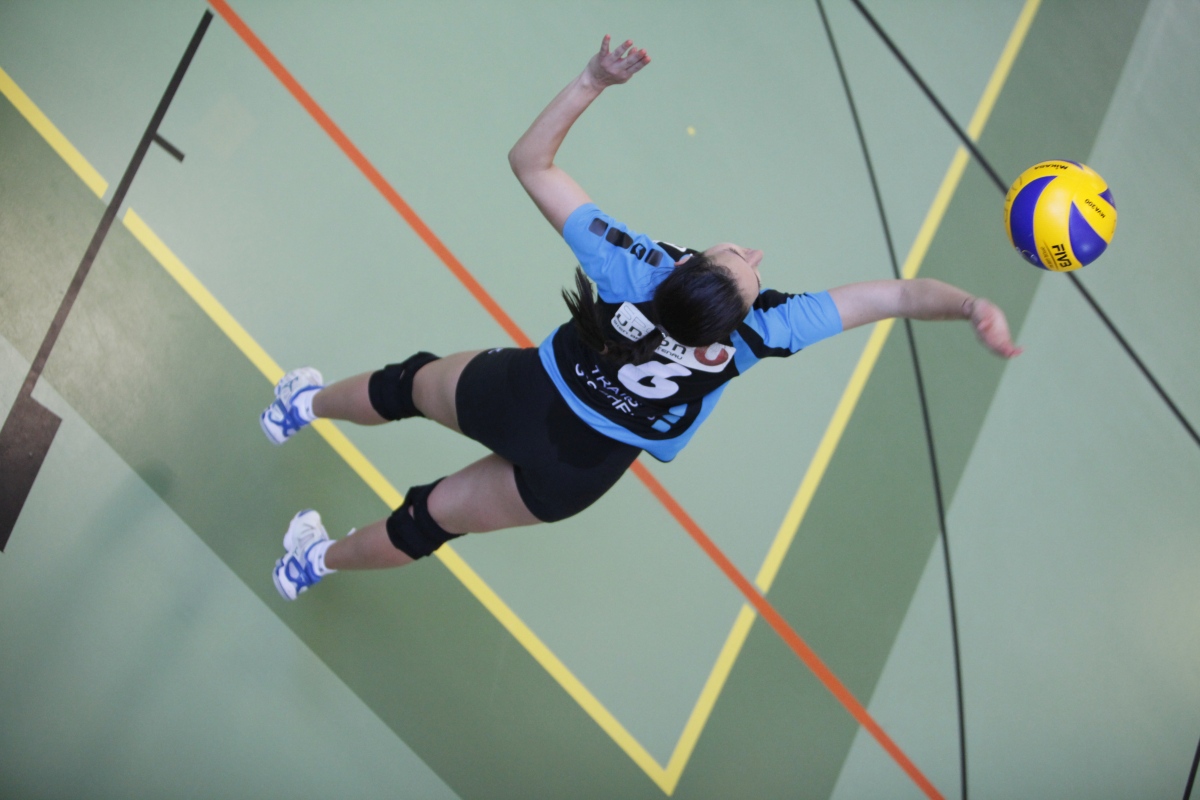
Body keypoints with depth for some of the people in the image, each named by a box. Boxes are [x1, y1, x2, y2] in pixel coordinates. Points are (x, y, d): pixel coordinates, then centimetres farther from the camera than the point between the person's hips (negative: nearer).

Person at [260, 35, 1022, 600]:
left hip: (516, 394, -1)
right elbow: (894, 295, -27)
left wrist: (592, 81, -23)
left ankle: (307, 405, 59)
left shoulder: (637, 264, -28)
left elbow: (531, 161, -21)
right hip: (574, 473, 1)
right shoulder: (762, 329, -28)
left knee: (410, 383, 32)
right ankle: (320, 560, 46)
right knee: (431, 517, 24)